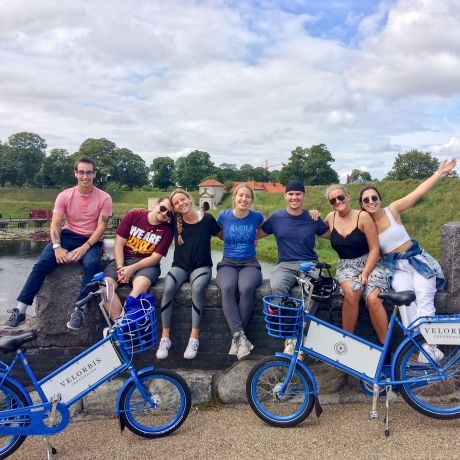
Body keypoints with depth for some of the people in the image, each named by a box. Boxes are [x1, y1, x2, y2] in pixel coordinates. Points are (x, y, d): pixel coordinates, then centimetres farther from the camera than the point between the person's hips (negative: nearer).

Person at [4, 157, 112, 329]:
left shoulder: (104, 198, -5)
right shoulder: (65, 195, 0)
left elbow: (101, 227, -9)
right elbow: (55, 224, -4)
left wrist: (84, 248, -22)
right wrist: (57, 247, -22)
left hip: (91, 241, -2)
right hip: (68, 236, 2)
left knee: (92, 264, -35)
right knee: (41, 264, -21)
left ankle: (79, 311, -30)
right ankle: (20, 310, -17)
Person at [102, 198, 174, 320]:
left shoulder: (167, 230, -2)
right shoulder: (133, 215, 0)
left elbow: (155, 258, -7)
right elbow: (119, 243, -1)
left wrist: (132, 269, -18)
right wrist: (120, 267, -14)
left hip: (147, 264, -2)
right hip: (123, 260, 2)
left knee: (141, 284, -36)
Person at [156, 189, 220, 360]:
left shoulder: (207, 219, -4)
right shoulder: (175, 221, 1)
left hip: (201, 267, -2)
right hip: (179, 266, 2)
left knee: (197, 288, -35)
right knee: (168, 288, -29)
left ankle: (194, 338, -27)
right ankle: (165, 338, -20)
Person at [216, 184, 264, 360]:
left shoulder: (257, 217, 2)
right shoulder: (223, 216, 1)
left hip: (249, 264, 0)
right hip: (228, 264, 0)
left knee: (246, 288, -35)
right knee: (227, 288, -35)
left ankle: (236, 337, -23)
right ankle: (240, 336, -33)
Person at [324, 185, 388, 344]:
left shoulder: (362, 216, -7)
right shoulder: (330, 218, 6)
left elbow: (374, 249, -7)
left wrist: (365, 273, -17)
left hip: (369, 263, -2)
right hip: (346, 266, 2)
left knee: (373, 299, -29)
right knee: (351, 292, -32)